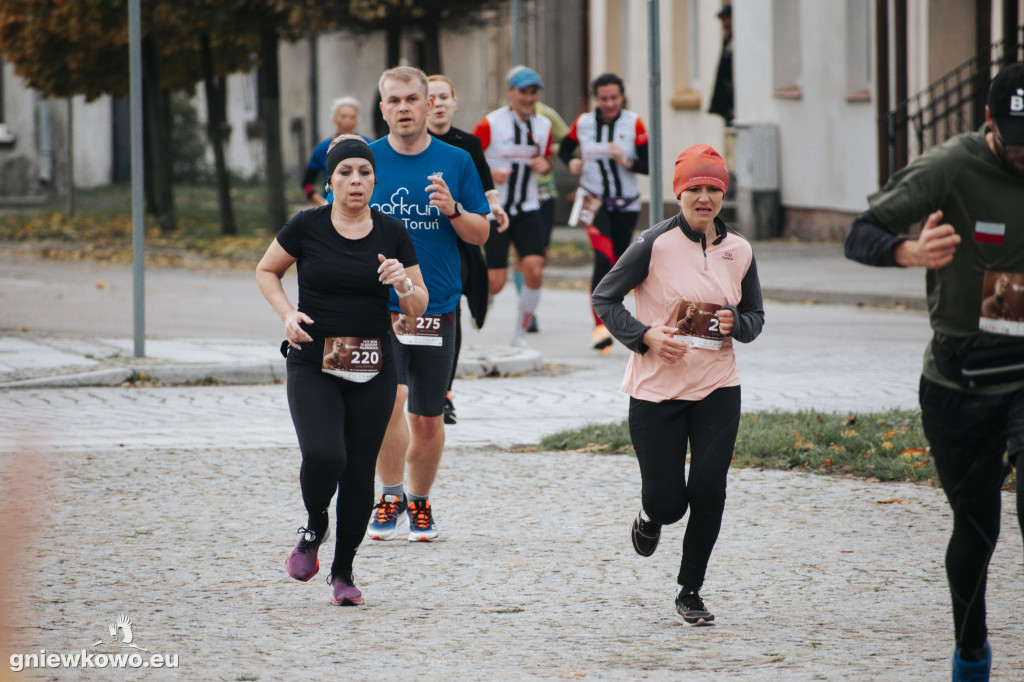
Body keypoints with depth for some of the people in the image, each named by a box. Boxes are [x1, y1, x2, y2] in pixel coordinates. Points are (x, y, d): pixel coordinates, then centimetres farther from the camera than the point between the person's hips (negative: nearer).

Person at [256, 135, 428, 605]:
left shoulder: (392, 235, 2)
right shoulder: (307, 227, -3)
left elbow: (418, 308, 7)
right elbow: (266, 271, 12)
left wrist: (403, 284, -15)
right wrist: (287, 314, -4)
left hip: (373, 371, 2)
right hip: (313, 366, -2)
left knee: (360, 472, 1)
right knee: (323, 456, -22)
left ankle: (343, 573, 18)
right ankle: (314, 526, 12)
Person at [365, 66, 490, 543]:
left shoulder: (455, 162, 4)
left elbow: (480, 234, 7)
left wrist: (452, 210, -13)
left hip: (437, 307, 1)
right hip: (376, 305, -1)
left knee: (426, 420, 7)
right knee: (389, 398, -20)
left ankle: (419, 503, 28)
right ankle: (391, 499, -3)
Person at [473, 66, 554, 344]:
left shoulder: (543, 126, 7)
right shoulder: (491, 124, -8)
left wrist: (544, 165, -3)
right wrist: (490, 174, -21)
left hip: (527, 209, 4)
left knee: (534, 271, -14)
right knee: (496, 283, -7)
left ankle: (520, 332, 3)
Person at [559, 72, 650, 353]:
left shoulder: (634, 124, -6)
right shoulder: (583, 123, -1)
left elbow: (649, 165, -8)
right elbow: (565, 148, 16)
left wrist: (627, 162, -26)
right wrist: (571, 163, -5)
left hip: (626, 204, 2)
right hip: (593, 200, -2)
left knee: (618, 264, 10)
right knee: (603, 257, -22)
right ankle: (600, 325, -26)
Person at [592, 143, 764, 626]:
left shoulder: (739, 251, 4)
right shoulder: (656, 244, -9)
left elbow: (756, 315, 15)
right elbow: (604, 298, -3)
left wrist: (736, 324, -8)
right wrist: (645, 335, -17)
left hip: (717, 387, 3)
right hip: (657, 388, -3)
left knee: (708, 491, -8)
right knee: (668, 503, -2)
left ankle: (690, 592, 10)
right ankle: (651, 515, 38)